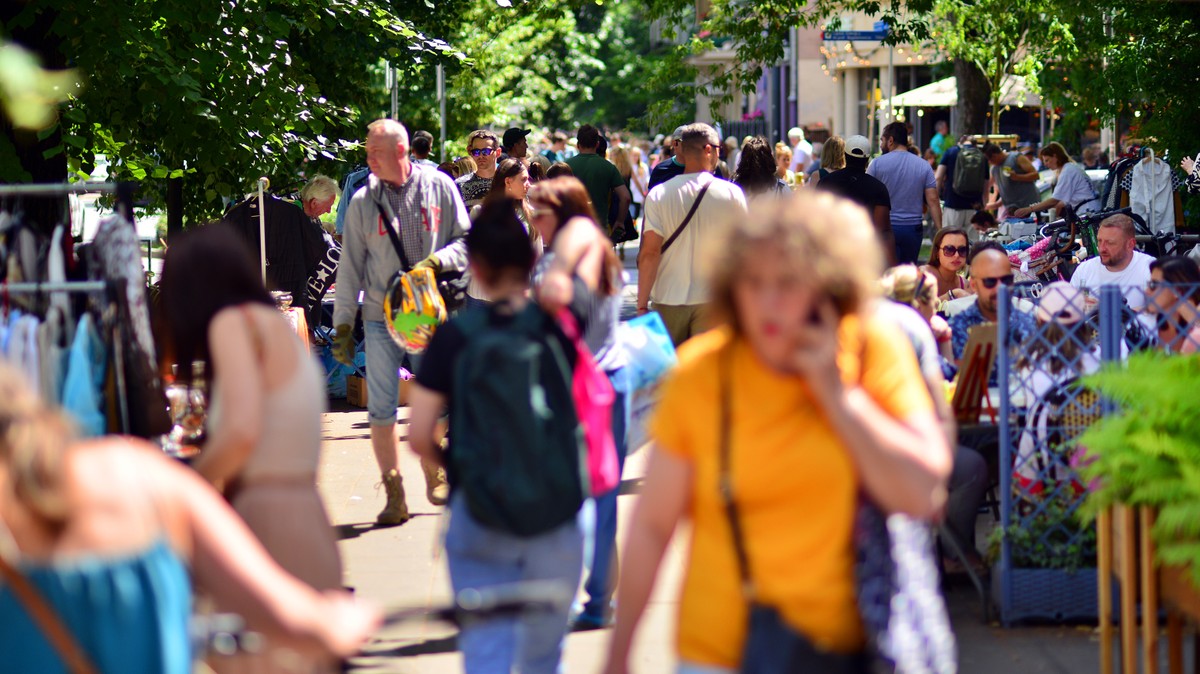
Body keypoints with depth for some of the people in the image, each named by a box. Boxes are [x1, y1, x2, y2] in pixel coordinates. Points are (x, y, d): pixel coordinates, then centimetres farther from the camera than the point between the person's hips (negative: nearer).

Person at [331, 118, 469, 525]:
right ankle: (394, 495, -1)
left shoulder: (439, 188, 2)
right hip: (381, 318, 0)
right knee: (381, 410, -7)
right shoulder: (363, 202, 3)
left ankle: (434, 478, 28)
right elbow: (350, 266, 6)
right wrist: (343, 324, 3)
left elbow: (466, 242, 6)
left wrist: (437, 261, -14)